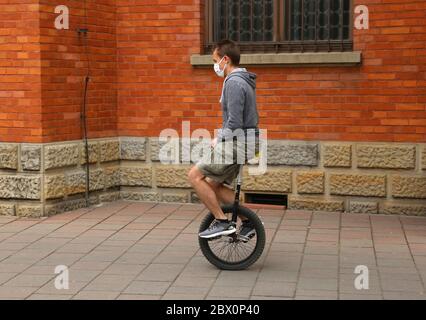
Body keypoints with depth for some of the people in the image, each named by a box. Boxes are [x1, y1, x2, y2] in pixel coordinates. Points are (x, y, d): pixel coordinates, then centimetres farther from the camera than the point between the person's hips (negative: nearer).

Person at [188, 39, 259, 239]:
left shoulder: (234, 82, -18)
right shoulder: (243, 80, 15)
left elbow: (234, 122, -23)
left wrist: (219, 143, -9)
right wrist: (220, 139, 15)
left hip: (236, 144, -10)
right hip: (244, 144, 10)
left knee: (195, 176, -6)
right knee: (214, 186, 16)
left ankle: (222, 222, -4)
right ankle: (249, 221, 17)